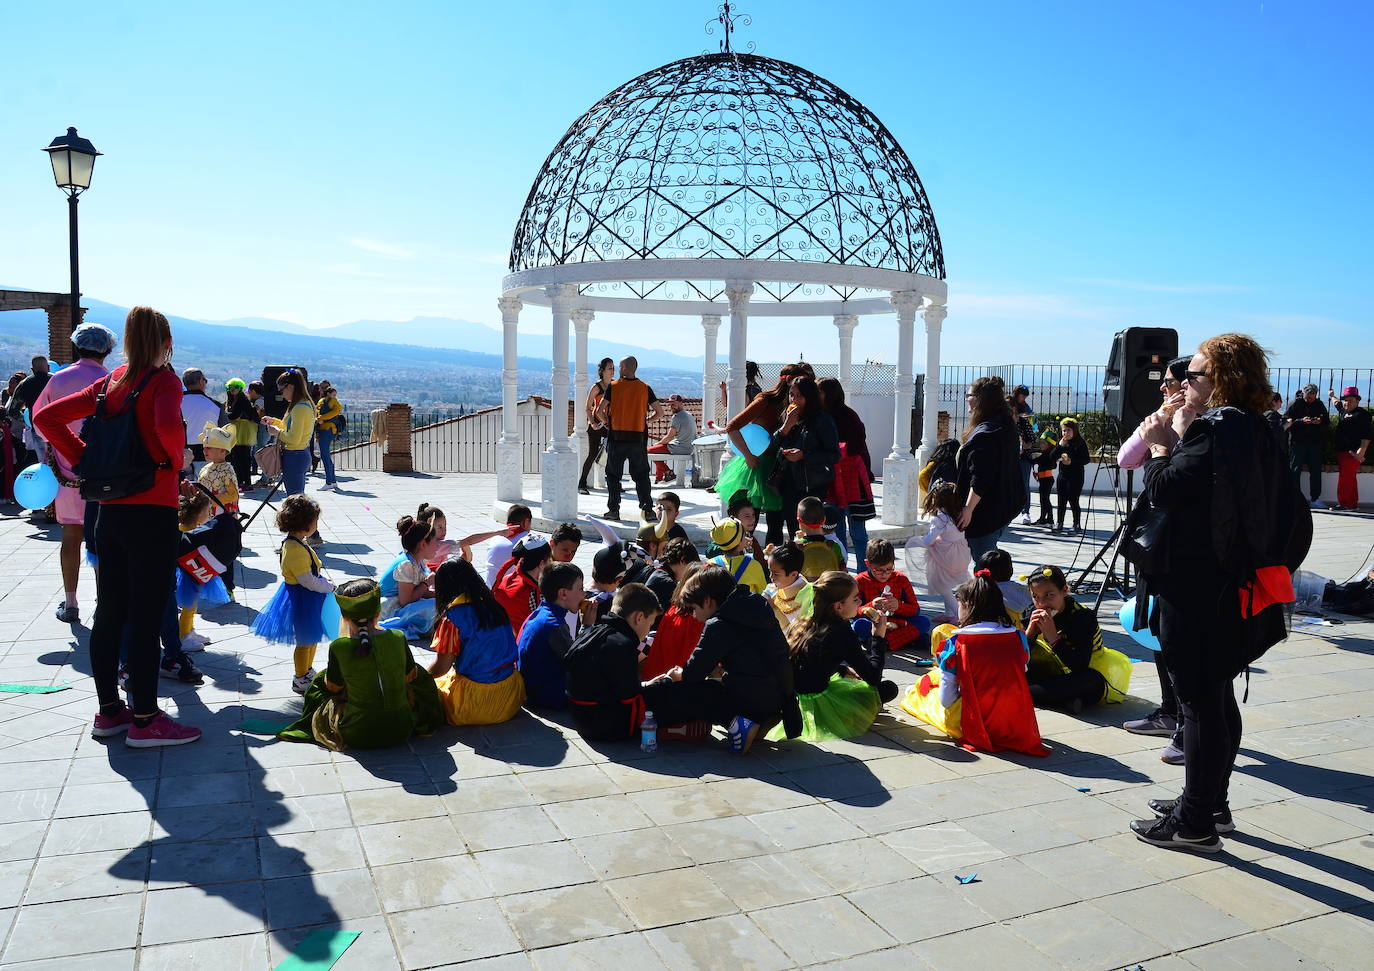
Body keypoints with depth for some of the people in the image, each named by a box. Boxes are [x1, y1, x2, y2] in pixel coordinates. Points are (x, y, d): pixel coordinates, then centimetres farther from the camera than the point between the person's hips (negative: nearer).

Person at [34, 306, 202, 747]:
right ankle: (145, 721, 4)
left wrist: (84, 461, 8)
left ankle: (108, 711, 24)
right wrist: (176, 460, -10)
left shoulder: (111, 382, 10)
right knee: (147, 615, -2)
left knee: (109, 612, 13)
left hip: (110, 509, 7)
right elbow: (168, 426, -29)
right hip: (152, 509, -7)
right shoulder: (164, 380, -9)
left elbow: (45, 417, 9)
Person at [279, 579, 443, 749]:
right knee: (419, 671, 27)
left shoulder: (339, 647, -16)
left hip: (359, 736, -1)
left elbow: (333, 687, 3)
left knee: (320, 680, 24)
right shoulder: (398, 638, -11)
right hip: (402, 731, 2)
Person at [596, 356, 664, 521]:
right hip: (638, 438, 2)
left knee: (613, 475, 10)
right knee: (641, 475, 9)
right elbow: (660, 412, 3)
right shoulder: (645, 388, 2)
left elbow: (599, 411, -8)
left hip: (616, 437, -1)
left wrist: (607, 422, 10)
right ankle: (647, 509, 3)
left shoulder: (613, 386, -3)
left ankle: (613, 509, 7)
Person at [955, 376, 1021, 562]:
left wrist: (968, 509, -22)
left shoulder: (984, 434, -22)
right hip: (1004, 506, 10)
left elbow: (980, 479, -25)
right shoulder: (1007, 427, 9)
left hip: (985, 511, -10)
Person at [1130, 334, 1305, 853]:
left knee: (1199, 699, -3)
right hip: (1235, 587, 10)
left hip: (1197, 589, -10)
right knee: (1216, 695, 18)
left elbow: (1164, 490, -21)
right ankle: (1210, 803, 30)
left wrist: (1159, 447, -4)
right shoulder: (1258, 431, 11)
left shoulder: (1215, 431, -18)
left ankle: (1196, 821, 6)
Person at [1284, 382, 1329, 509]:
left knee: (1316, 471, 5)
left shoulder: (1319, 405, 10)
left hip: (1315, 443, 4)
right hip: (1297, 442, -4)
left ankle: (1315, 499, 12)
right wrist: (1301, 421, -22)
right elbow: (1286, 421, -9)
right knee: (1295, 470, 0)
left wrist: (1320, 421, -8)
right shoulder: (1296, 404, -2)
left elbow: (1327, 421, 14)